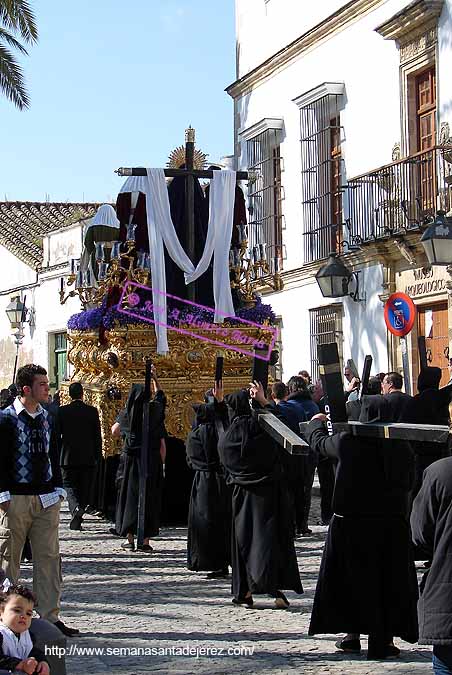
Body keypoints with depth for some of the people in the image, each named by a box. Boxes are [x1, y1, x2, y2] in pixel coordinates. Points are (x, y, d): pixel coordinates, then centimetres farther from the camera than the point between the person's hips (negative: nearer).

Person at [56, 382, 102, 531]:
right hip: (88, 457, 1)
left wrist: (56, 456, 9)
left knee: (69, 485, 3)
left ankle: (76, 508, -25)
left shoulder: (61, 411, -4)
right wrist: (98, 456, 8)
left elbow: (56, 435, 0)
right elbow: (98, 436, 0)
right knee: (84, 489, 10)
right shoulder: (92, 411, -2)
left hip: (68, 457, -1)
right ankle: (77, 520, 10)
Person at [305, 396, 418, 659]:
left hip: (351, 521, -1)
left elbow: (318, 441, 8)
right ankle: (383, 639, 9)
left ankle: (352, 633, 17)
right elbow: (409, 483, 5)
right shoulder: (402, 447, -6)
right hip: (393, 523, 1)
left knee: (353, 578, 13)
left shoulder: (347, 442, -12)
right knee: (389, 581, 8)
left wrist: (317, 421, 29)